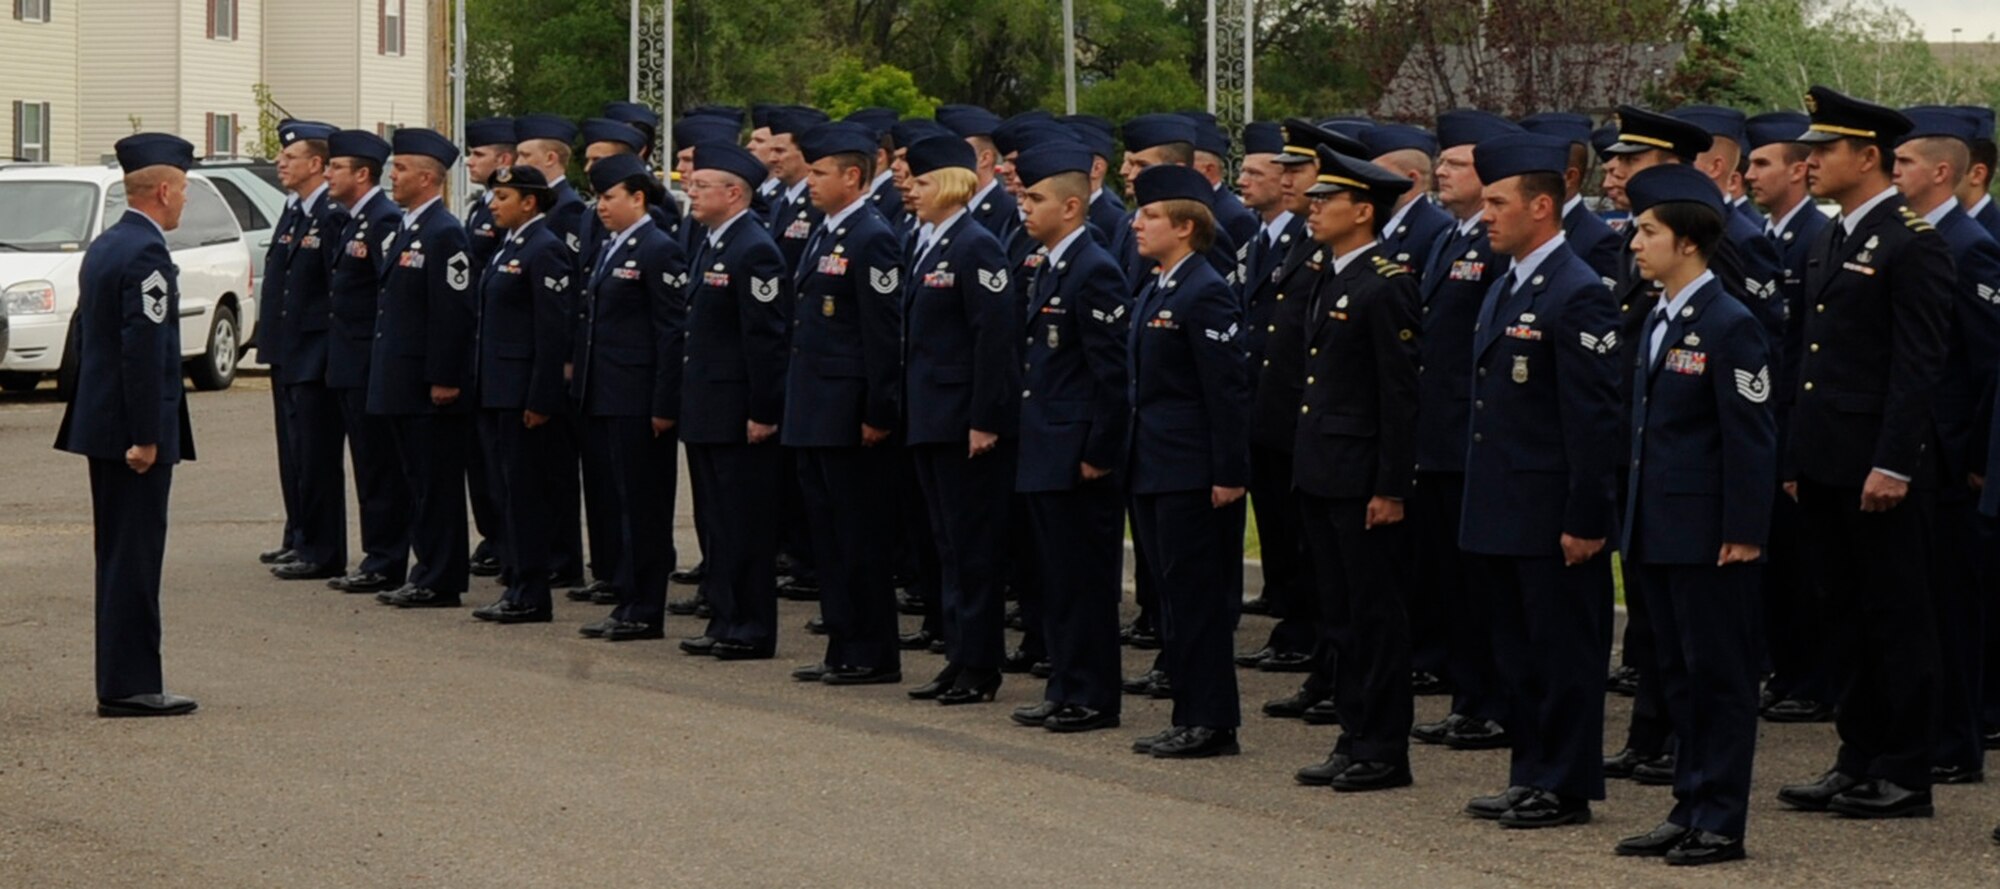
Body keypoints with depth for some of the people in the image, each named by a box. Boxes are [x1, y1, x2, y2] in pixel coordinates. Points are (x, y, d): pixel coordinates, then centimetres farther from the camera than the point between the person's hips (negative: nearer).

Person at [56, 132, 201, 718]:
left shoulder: (104, 246, 13)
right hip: (134, 428, -10)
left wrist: (126, 428, 20)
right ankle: (130, 686, -4)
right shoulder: (147, 254, -17)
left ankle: (122, 683, 18)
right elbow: (143, 348, -22)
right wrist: (146, 437, -21)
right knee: (135, 557, -6)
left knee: (120, 556, 13)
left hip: (102, 425, 10)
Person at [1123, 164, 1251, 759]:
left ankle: (1212, 725, 0)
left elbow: (1229, 391, -17)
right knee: (1173, 597, 12)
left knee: (1197, 597, -5)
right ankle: (1191, 717, 17)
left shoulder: (1205, 295, -14)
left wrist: (1230, 475, -19)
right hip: (1154, 467, 10)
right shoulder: (1153, 294, 15)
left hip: (1191, 473, -10)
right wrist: (1135, 458, 18)